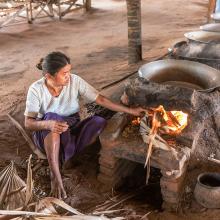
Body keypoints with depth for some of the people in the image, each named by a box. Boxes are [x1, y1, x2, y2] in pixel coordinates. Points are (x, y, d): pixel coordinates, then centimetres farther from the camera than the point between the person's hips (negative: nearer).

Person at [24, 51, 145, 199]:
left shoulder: (75, 81, -14)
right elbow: (28, 123, -19)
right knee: (51, 118, -36)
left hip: (72, 130, 2)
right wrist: (48, 124, -40)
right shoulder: (36, 89, -17)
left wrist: (130, 111, -14)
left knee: (99, 122, -25)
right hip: (47, 136, -2)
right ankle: (56, 176, -31)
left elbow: (101, 100, -12)